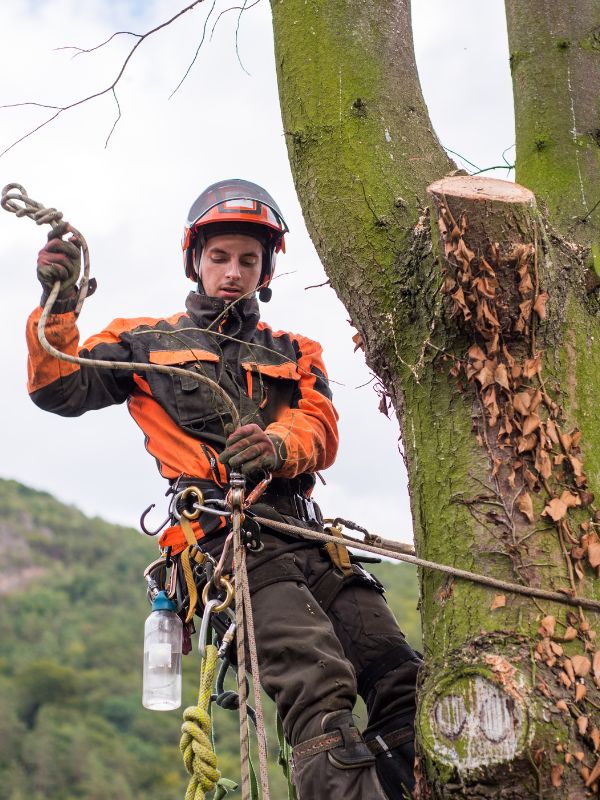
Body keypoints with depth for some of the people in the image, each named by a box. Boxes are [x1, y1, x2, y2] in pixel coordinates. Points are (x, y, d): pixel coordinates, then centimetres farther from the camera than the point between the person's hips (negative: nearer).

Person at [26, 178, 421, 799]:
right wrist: (58, 304, -6)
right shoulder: (149, 343, 22)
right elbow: (61, 389, 10)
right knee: (320, 686, -27)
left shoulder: (293, 354, 29)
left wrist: (277, 445, -15)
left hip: (309, 540, 5)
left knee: (403, 684, -9)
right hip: (228, 536, -5)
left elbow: (321, 430, 10)